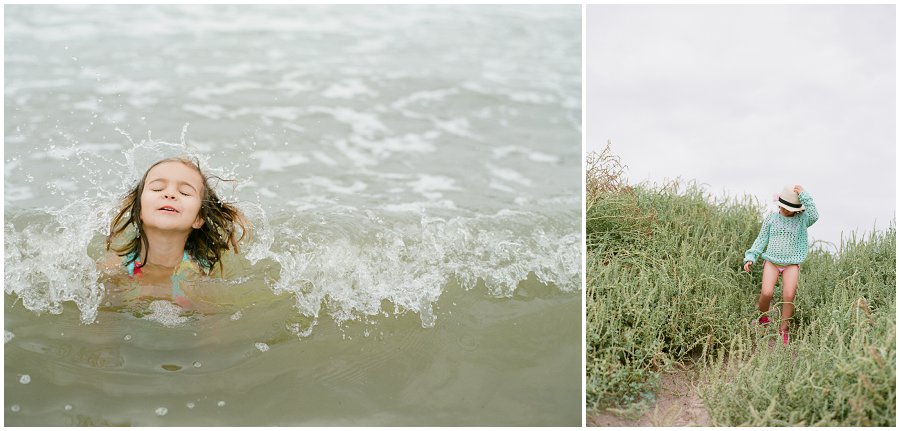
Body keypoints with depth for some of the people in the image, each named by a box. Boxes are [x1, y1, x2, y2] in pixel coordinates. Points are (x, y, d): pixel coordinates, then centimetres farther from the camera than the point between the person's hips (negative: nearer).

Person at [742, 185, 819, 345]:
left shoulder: (802, 219, 3)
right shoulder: (771, 218, 6)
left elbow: (814, 215, -21)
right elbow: (761, 239, 11)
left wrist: (803, 195, -19)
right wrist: (750, 257, 2)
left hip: (792, 264, 0)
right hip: (772, 261, 0)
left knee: (788, 297, -13)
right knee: (767, 293, -18)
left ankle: (783, 331, 4)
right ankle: (763, 319, 12)